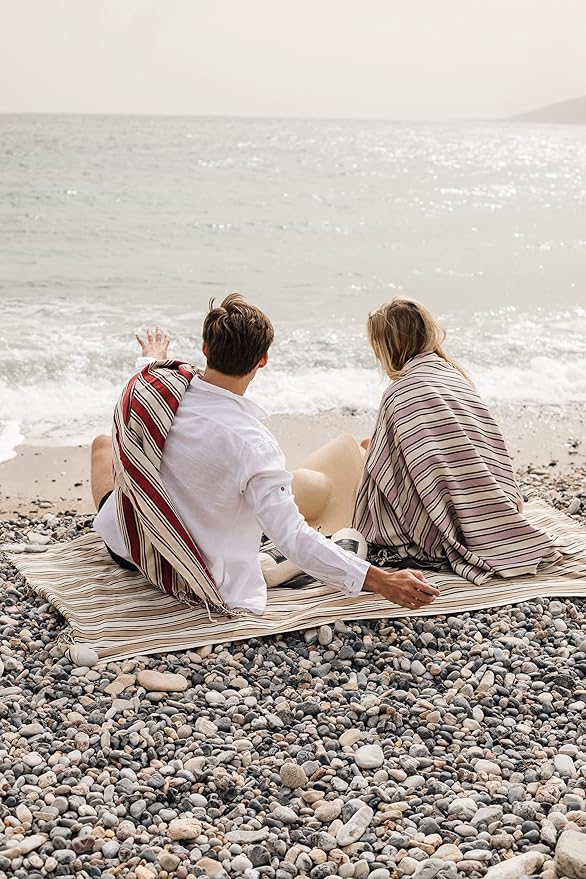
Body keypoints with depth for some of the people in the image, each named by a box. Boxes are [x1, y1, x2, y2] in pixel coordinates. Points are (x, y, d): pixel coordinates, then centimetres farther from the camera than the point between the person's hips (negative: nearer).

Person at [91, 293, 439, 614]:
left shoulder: (152, 383, -20)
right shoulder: (253, 445, -34)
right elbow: (293, 538, -35)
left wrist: (151, 360, 33)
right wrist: (380, 580, -32)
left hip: (127, 545, 3)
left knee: (102, 442, 33)